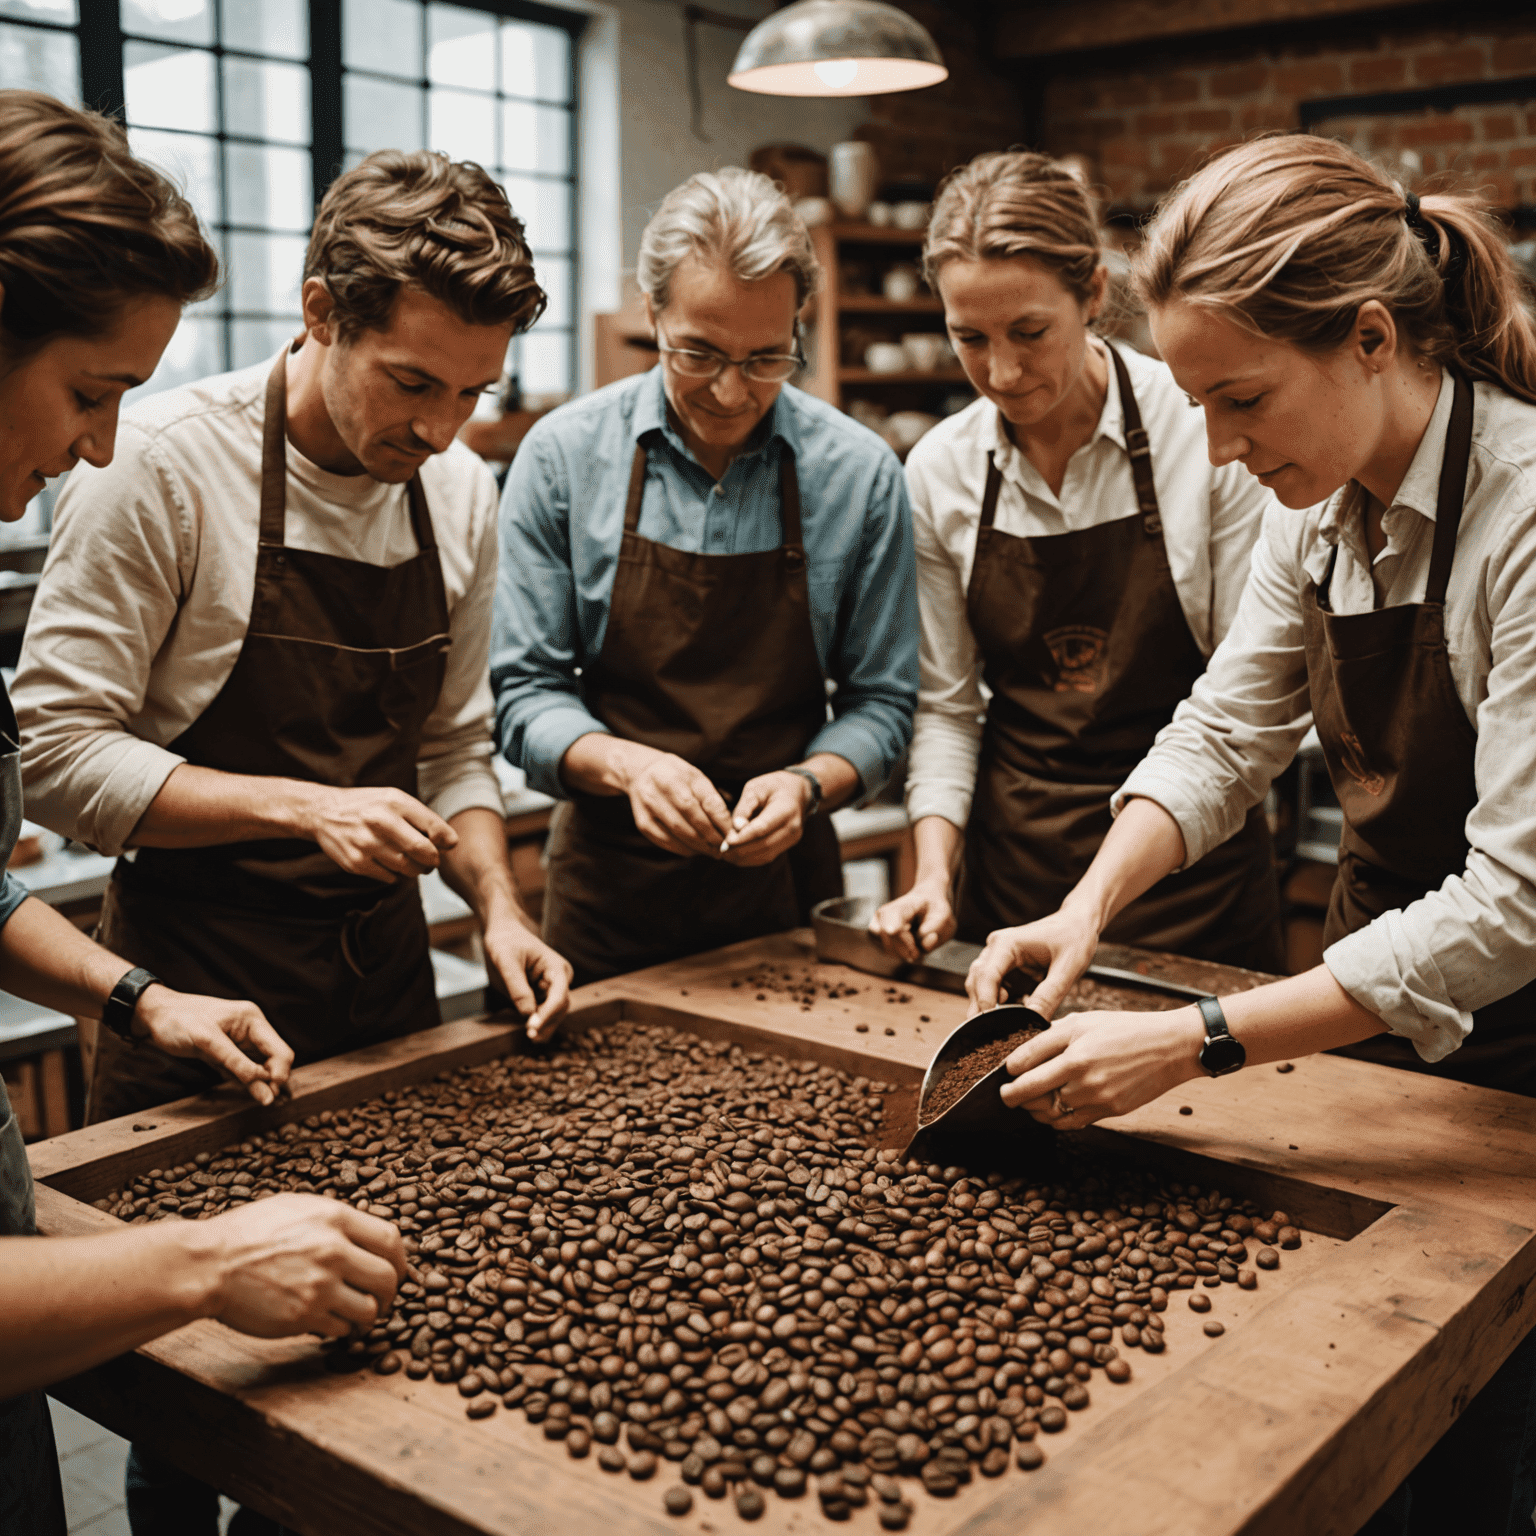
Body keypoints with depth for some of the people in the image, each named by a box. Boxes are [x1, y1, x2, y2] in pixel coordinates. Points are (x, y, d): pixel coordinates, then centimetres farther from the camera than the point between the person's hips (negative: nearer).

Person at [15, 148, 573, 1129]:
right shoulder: (162, 466, -16)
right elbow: (55, 752, -16)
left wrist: (500, 907, -6)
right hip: (202, 998, -5)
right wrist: (306, 807, -24)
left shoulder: (463, 493, 2)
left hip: (390, 975, 6)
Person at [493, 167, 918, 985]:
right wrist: (627, 765, -22)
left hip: (786, 885, 1)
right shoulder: (563, 455, -7)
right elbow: (527, 690, -4)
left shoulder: (858, 473, -6)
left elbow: (880, 700, 1)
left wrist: (807, 785, -18)